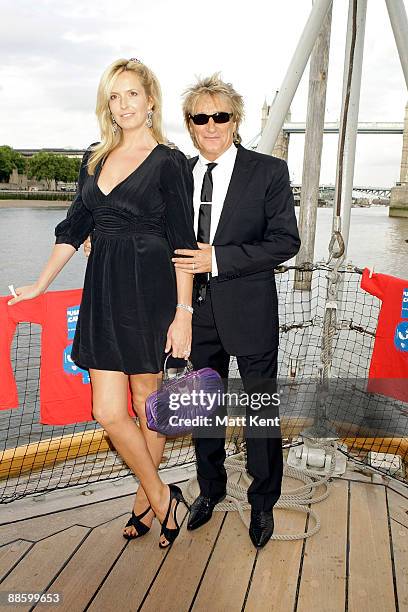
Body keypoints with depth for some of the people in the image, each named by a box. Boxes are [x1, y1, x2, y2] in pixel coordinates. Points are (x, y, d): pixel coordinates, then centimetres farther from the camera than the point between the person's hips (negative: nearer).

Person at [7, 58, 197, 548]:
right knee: (108, 412, 2)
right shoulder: (95, 158, 13)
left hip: (150, 292, -5)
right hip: (103, 292, 5)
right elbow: (74, 228, 16)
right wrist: (39, 285, 16)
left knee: (147, 402, 7)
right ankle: (161, 496, 23)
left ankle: (146, 498, 29)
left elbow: (182, 244, -6)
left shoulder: (169, 163, -4)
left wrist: (183, 312, -11)